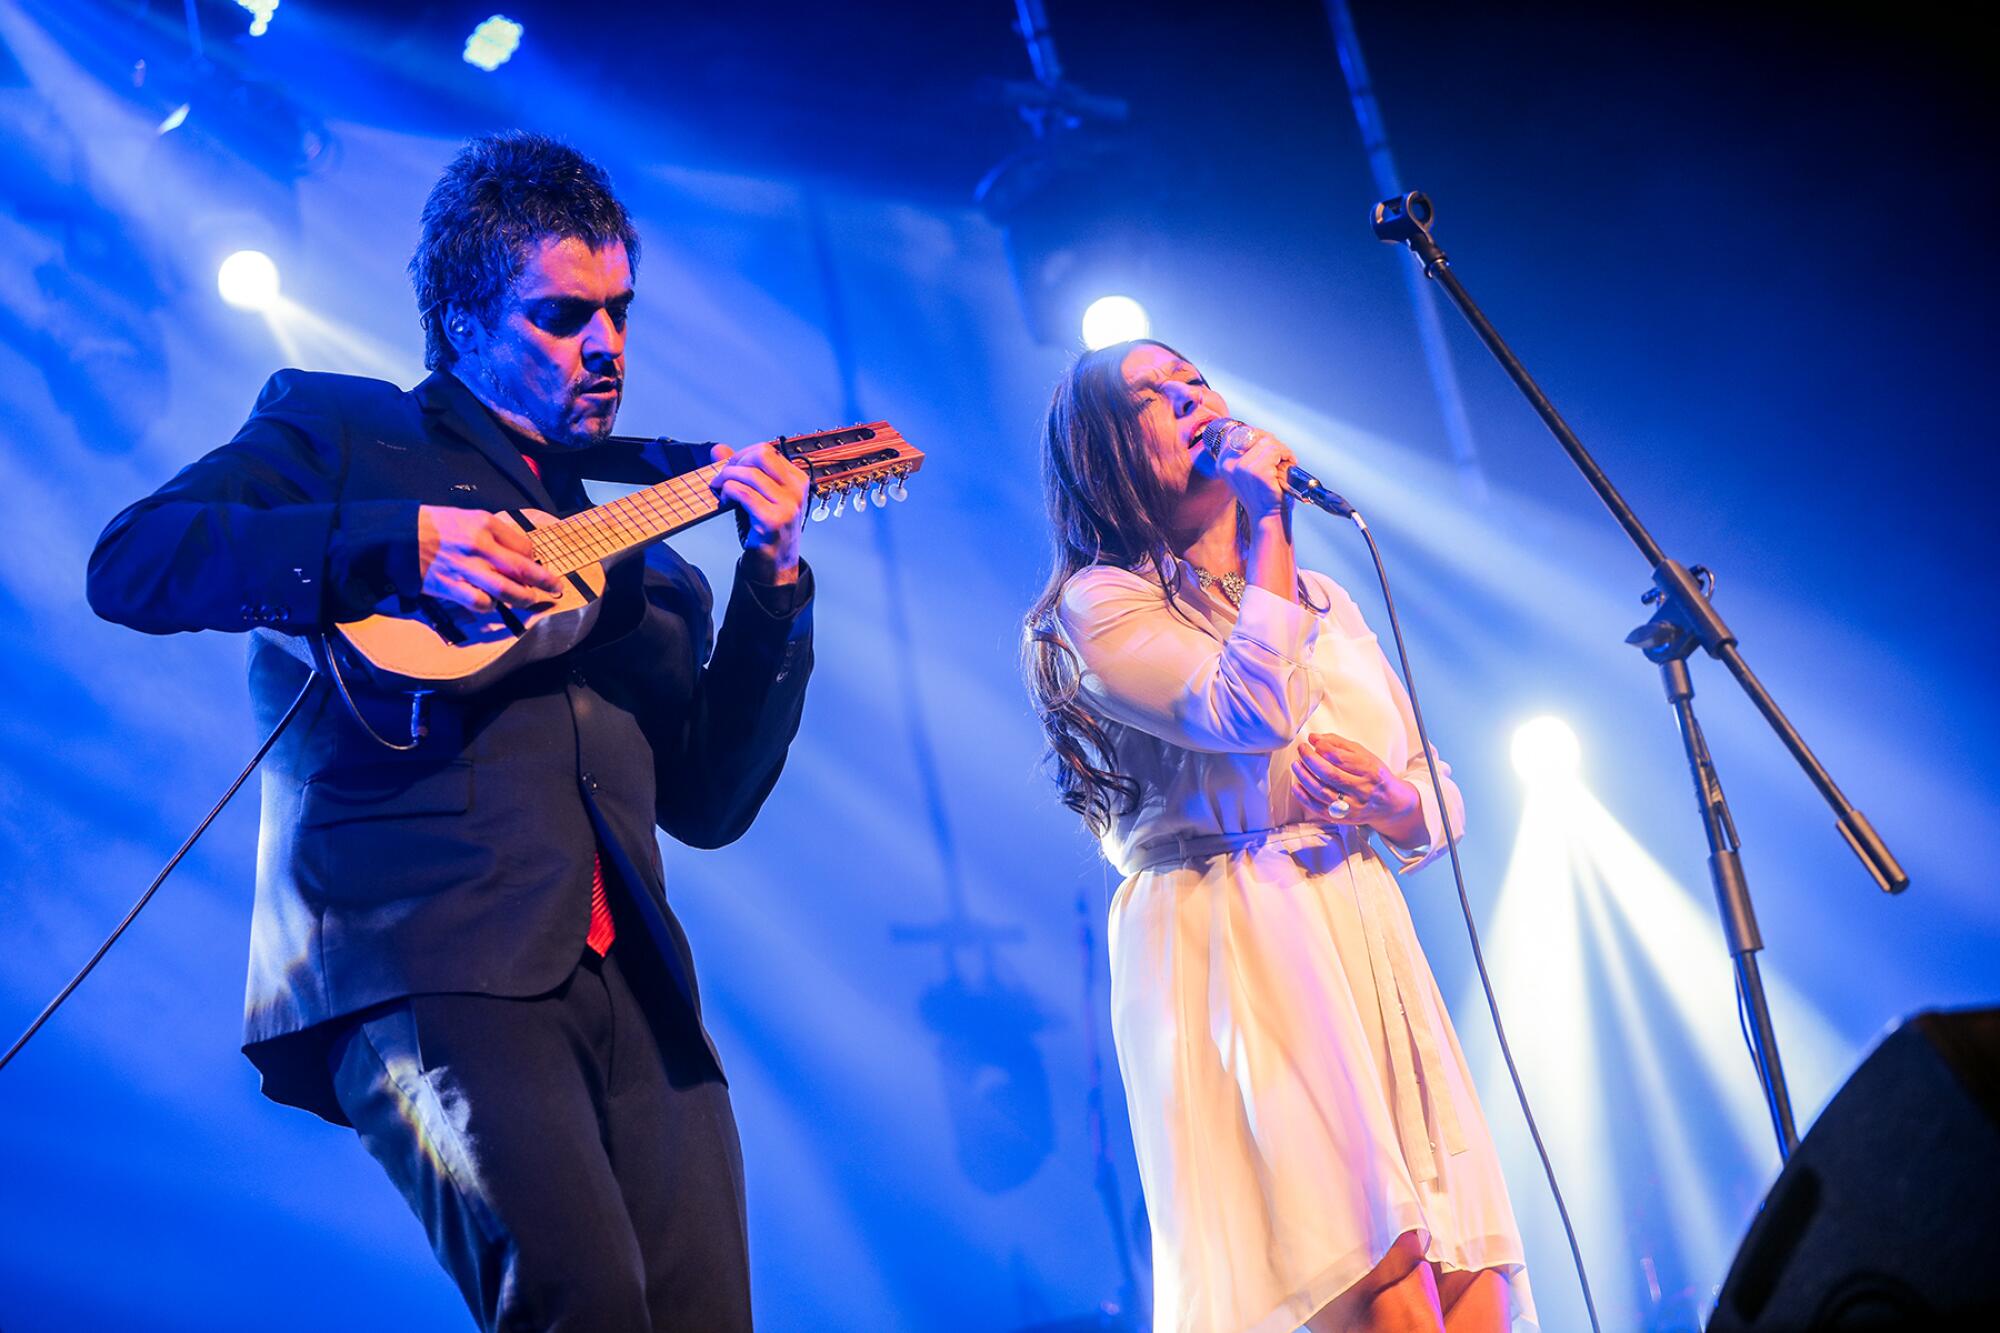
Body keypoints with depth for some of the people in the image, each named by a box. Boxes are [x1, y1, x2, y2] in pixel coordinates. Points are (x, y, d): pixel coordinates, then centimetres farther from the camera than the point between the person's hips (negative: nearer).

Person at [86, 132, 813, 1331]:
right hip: (424, 958, -5)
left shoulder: (644, 546, 27)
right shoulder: (333, 427, 16)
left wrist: (774, 585, 8)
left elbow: (708, 804, 19)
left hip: (630, 979, 5)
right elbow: (130, 562, 0)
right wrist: (401, 545, -10)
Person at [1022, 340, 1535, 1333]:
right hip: (1231, 949, -6)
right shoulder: (1098, 602, 2)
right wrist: (1265, 525, -5)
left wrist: (1388, 802, -3)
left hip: (1367, 941, 6)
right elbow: (1252, 710, -16)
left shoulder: (1327, 603, 22)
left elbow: (1442, 798, 21)